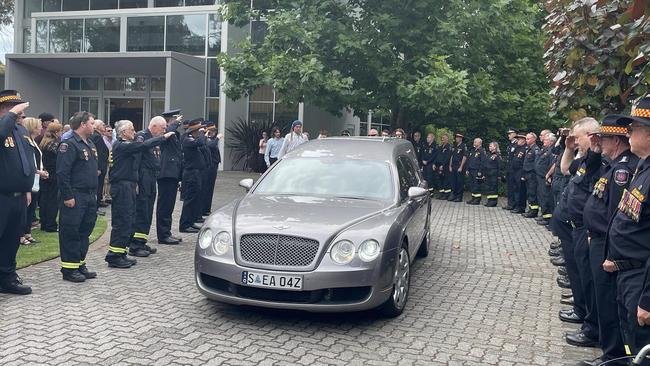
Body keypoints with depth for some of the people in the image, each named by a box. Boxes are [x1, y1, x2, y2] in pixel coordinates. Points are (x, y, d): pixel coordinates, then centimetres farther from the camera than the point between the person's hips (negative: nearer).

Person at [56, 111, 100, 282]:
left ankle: (80, 264, 24)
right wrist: (67, 196, -20)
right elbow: (62, 173, -19)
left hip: (90, 196, 9)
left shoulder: (90, 144, 16)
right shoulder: (69, 145, -13)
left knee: (85, 231, 14)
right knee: (70, 233, -1)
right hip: (75, 198, -9)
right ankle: (69, 269, 6)